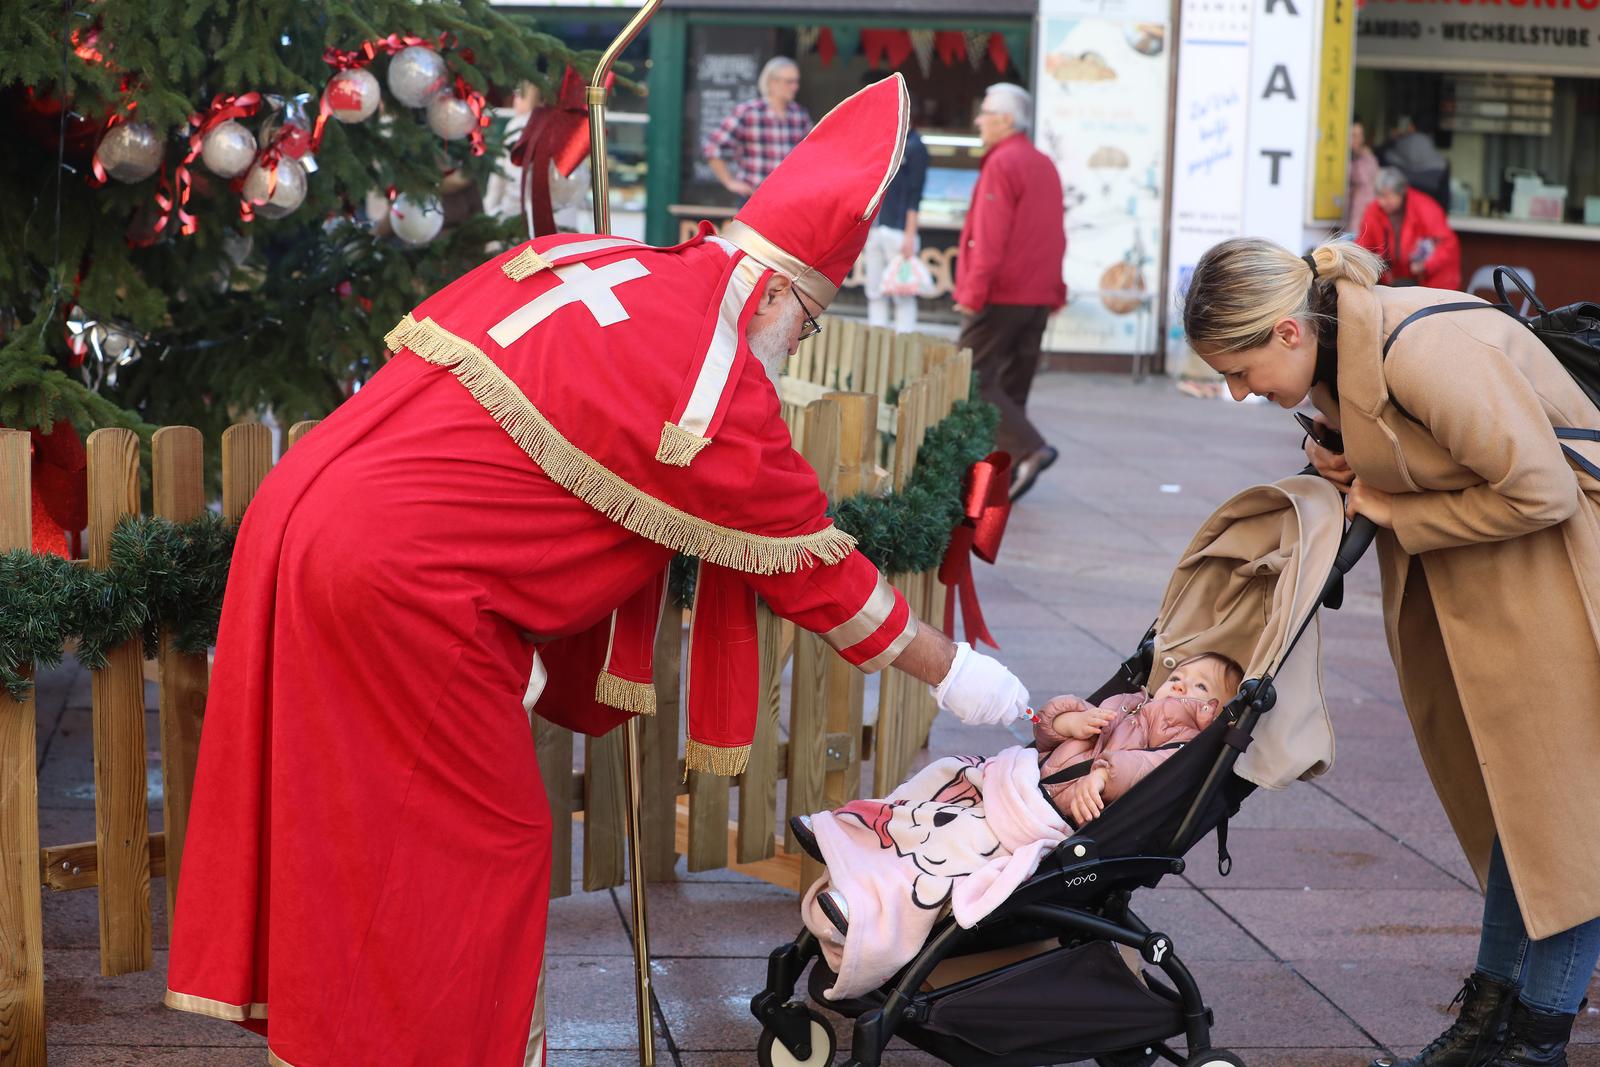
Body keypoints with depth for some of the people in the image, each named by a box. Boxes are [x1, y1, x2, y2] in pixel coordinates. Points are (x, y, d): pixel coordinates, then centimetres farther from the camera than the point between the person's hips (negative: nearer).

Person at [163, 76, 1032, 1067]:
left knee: (345, 833, 20)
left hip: (298, 509, 8)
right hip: (398, 583, -8)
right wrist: (949, 669, 17)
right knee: (488, 843, 8)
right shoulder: (721, 391, -9)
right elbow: (813, 565, 3)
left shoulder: (572, 258, 11)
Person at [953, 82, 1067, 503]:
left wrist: (972, 293, -17)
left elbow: (990, 239, -18)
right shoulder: (1045, 165, 16)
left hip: (1000, 295, -9)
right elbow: (1056, 236, 19)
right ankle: (1004, 473, 11)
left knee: (973, 379, -5)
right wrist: (1056, 290, 21)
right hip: (1037, 297, 9)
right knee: (1012, 385, 11)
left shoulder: (1001, 165, -11)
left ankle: (1030, 448, -19)